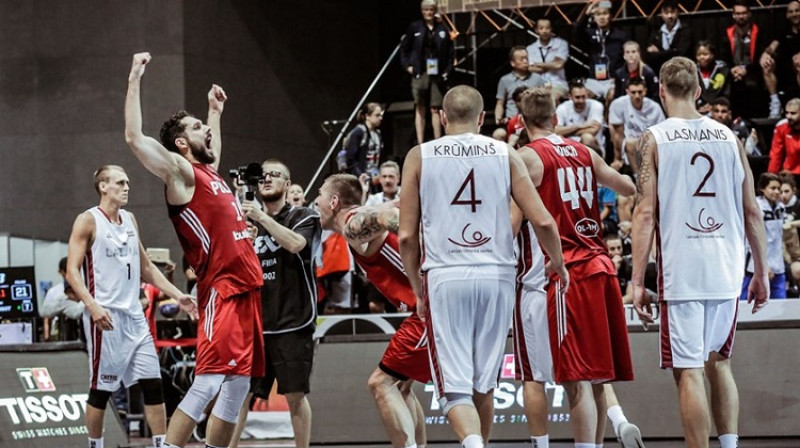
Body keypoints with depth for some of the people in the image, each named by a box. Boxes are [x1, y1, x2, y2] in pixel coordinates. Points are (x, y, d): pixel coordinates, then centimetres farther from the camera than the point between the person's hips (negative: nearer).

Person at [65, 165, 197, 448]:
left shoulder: (130, 220, 15)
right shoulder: (88, 221, -6)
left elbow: (146, 268, 22)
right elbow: (72, 271, -11)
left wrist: (177, 295, 13)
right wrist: (92, 305, -25)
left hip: (134, 315, 7)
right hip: (105, 317, -7)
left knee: (153, 383, 2)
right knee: (101, 388, 0)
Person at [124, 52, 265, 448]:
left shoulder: (210, 171, 21)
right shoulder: (180, 172, -3)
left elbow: (214, 148, 48)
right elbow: (134, 138, -18)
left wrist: (216, 110, 49)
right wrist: (135, 81, -15)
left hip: (245, 289, 9)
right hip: (221, 291, -9)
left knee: (238, 385, 8)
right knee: (207, 383, -18)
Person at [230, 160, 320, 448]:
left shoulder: (303, 217, 1)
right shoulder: (247, 222, 13)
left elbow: (295, 244, -21)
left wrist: (261, 216, -20)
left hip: (293, 324, -4)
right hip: (254, 324, 4)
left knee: (295, 395, 1)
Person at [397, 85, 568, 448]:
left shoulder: (419, 157, 5)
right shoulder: (504, 154, 7)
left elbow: (407, 236, 2)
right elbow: (543, 221, 1)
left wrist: (418, 290, 14)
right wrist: (559, 265, 18)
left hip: (444, 278, -2)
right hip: (496, 276, 2)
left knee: (455, 387, -3)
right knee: (484, 385, 16)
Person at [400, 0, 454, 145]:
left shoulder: (442, 30, 6)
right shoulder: (414, 28, 3)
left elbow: (450, 52, 12)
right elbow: (404, 49, 9)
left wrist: (447, 70, 5)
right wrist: (407, 66, 1)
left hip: (437, 75, 1)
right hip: (419, 73, -1)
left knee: (435, 110, 3)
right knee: (420, 109, 0)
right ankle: (420, 143, 0)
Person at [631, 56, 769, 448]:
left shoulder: (654, 139, -2)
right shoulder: (728, 137, 8)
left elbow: (645, 213, -9)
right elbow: (752, 211, 7)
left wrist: (637, 282, -7)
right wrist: (761, 273, 15)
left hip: (681, 271, -4)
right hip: (726, 269, 4)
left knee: (689, 371, -1)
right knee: (718, 361, 20)